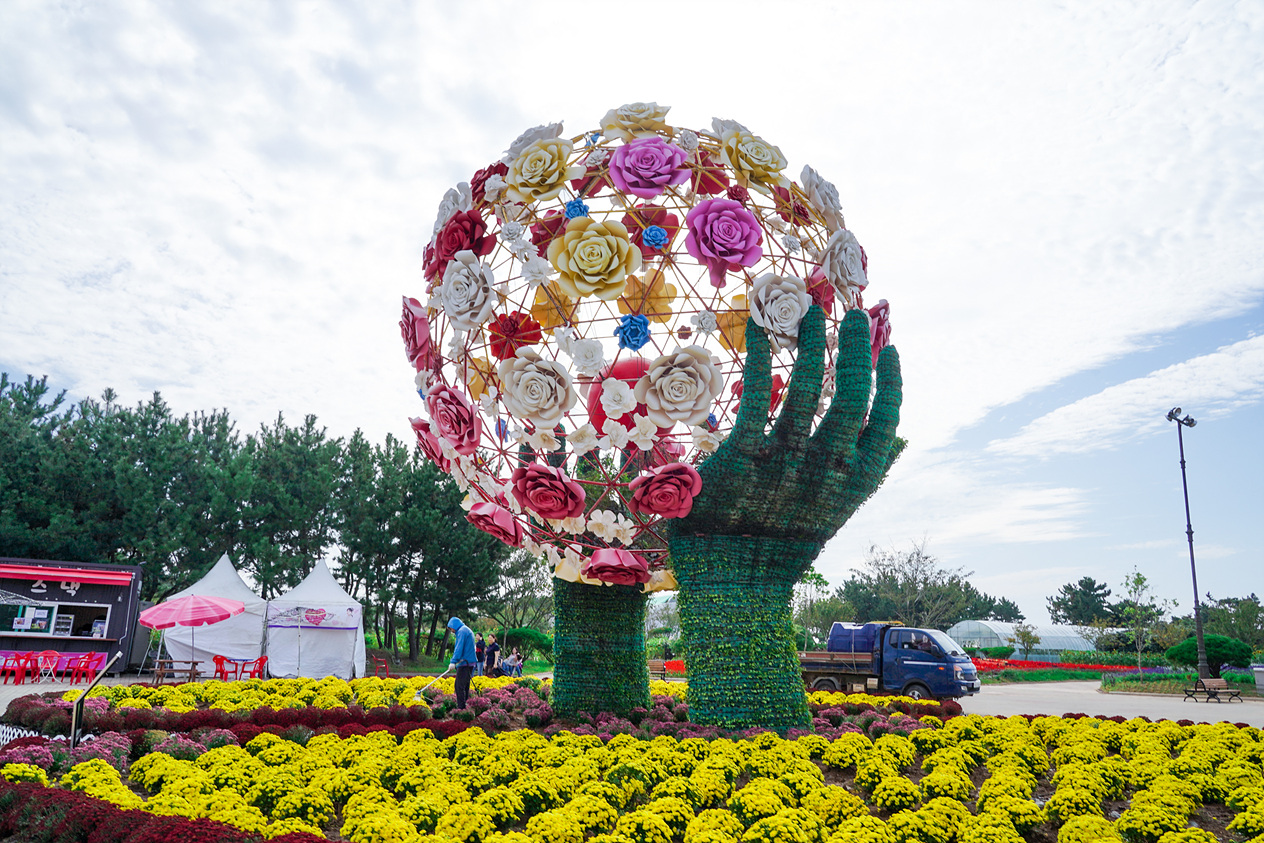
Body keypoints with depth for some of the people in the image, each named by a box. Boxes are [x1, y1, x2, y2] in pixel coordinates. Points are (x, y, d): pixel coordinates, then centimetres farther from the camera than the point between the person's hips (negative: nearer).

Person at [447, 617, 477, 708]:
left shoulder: (462, 631, -7)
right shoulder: (468, 630, 23)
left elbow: (459, 647, -18)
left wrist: (453, 661, -22)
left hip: (464, 663, -10)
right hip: (470, 663, 10)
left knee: (460, 687, -9)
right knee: (465, 686, 13)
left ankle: (461, 707, -11)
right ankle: (466, 705, 15)